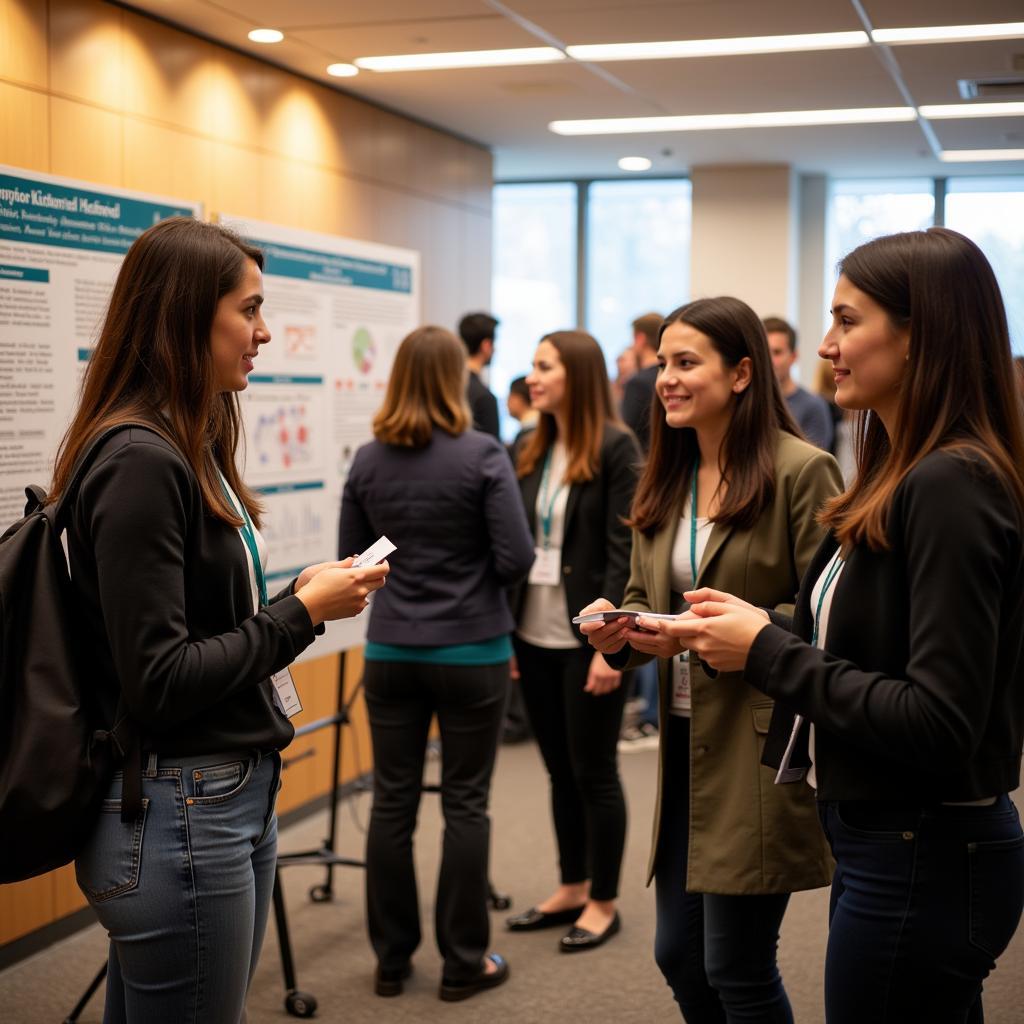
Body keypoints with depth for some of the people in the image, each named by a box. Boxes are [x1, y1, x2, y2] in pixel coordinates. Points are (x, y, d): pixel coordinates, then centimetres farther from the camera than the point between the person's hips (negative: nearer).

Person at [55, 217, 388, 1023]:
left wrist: (299, 594, 2)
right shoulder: (140, 463, -18)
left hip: (238, 796, 9)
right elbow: (155, 683, -21)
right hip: (178, 815, -9)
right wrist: (301, 614, -15)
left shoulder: (191, 450, 9)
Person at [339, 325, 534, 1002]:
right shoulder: (483, 456, -11)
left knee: (393, 801, 10)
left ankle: (392, 959, 20)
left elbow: (352, 560, 8)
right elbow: (517, 559, -13)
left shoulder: (369, 460, 1)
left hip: (391, 650, 3)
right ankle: (464, 962, 15)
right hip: (472, 650, -3)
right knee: (465, 804, 6)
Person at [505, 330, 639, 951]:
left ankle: (604, 902, 19)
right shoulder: (532, 451, 9)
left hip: (588, 638, -6)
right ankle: (572, 888, 29)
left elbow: (624, 552, -13)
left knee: (593, 772, 5)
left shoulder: (616, 448, -9)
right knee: (560, 770, 15)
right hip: (535, 636, 6)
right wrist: (505, 630, 8)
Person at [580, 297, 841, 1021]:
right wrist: (617, 634, -5)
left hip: (762, 747, -7)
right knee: (679, 956, 14)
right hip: (686, 743, 7)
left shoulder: (802, 472, -11)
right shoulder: (666, 483, 11)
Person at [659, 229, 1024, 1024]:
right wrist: (763, 631, 1)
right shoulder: (909, 473, 8)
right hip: (885, 841, 9)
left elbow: (939, 725, -25)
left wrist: (770, 652, -18)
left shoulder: (952, 486, -21)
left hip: (923, 862, -9)